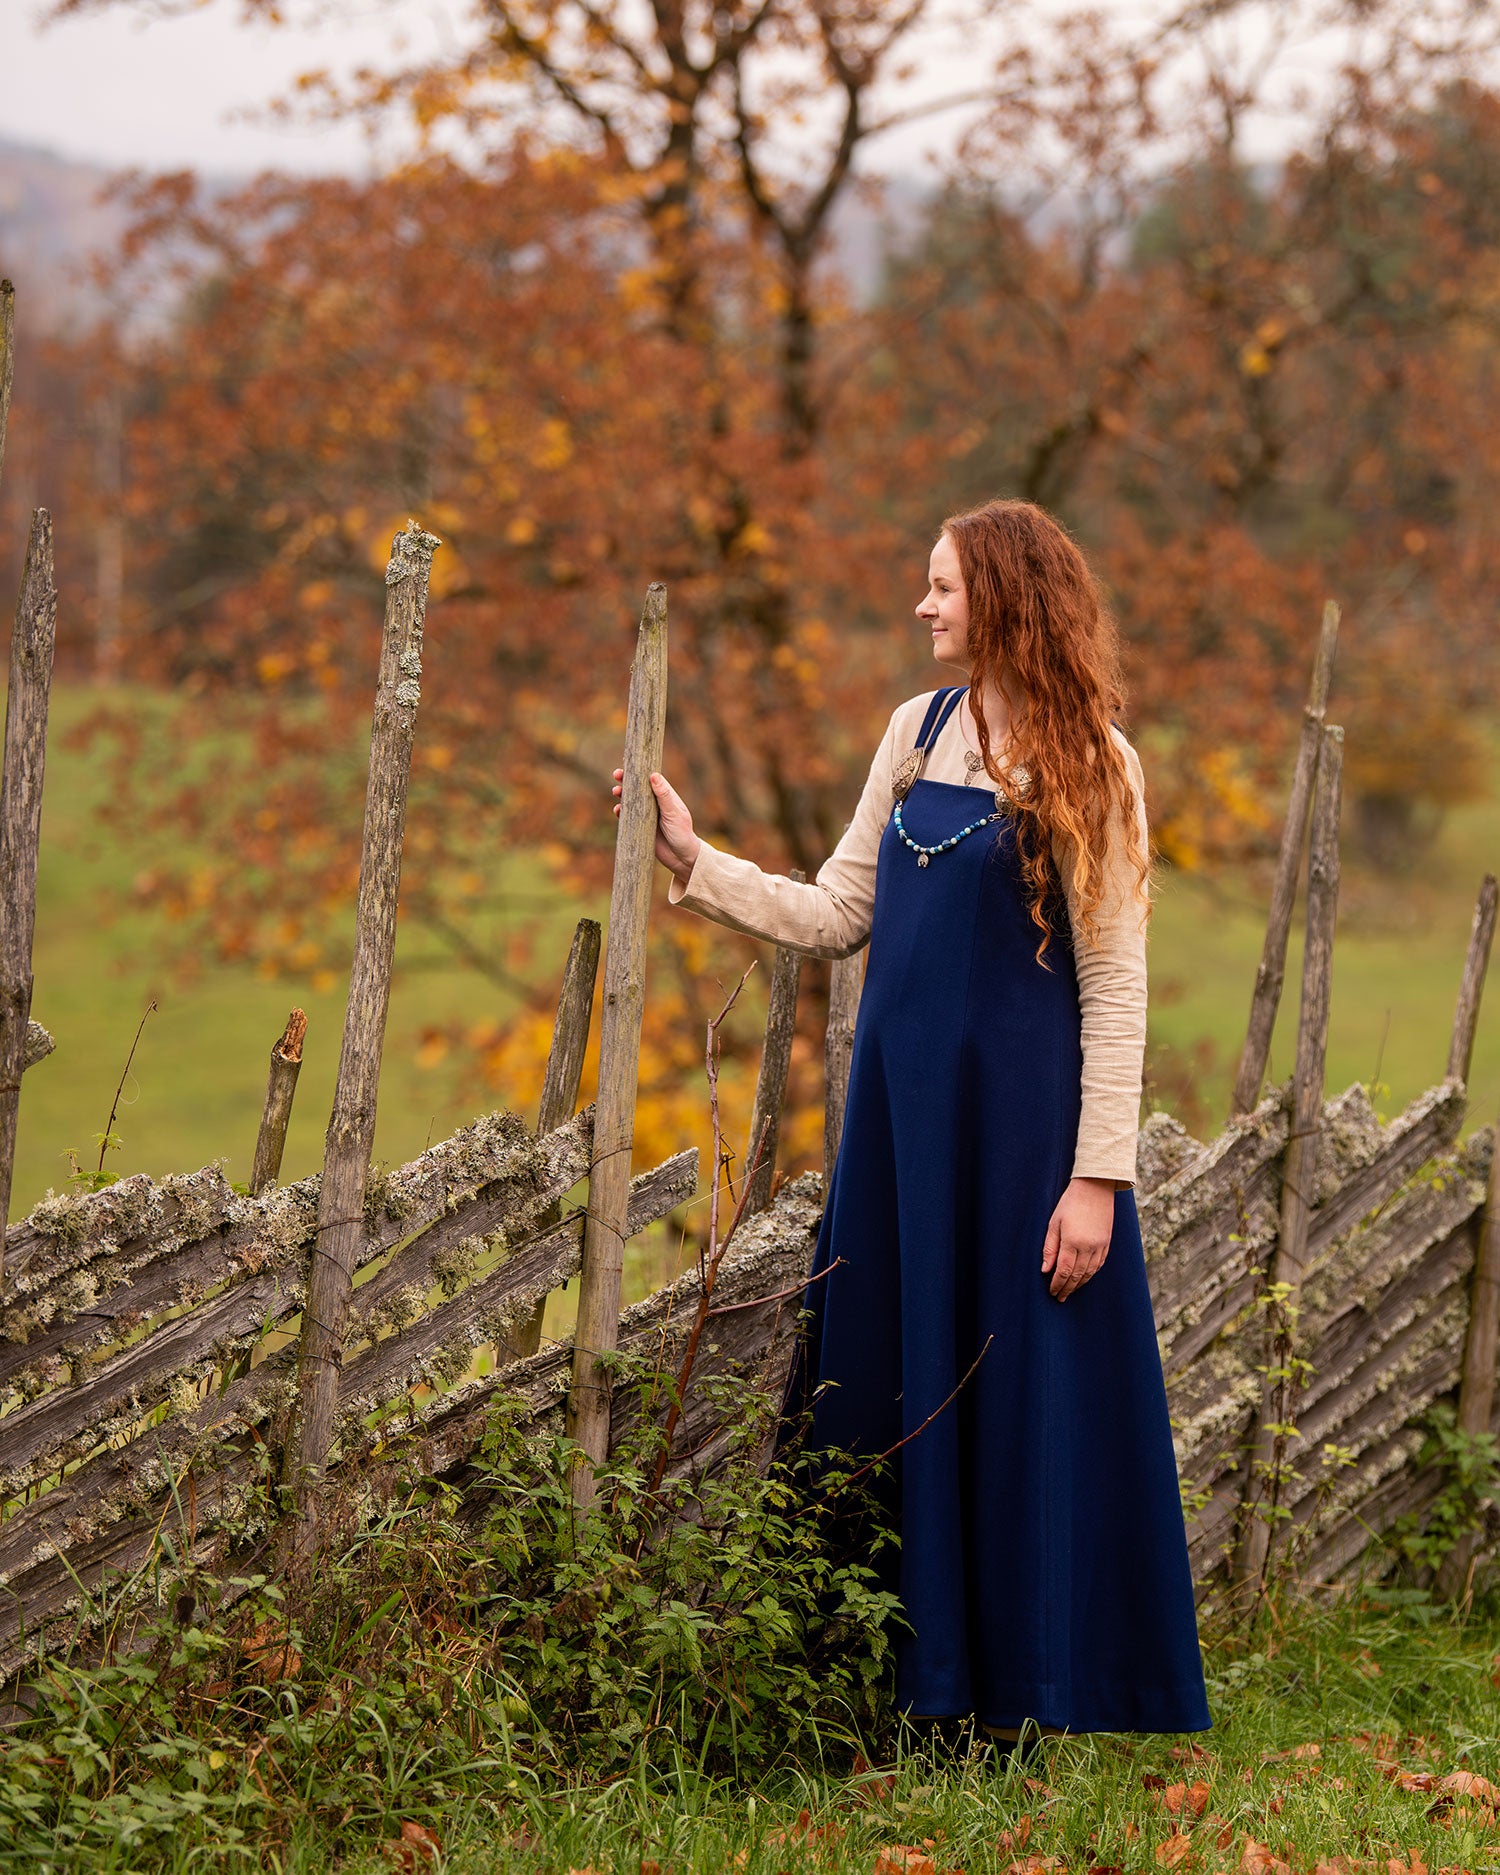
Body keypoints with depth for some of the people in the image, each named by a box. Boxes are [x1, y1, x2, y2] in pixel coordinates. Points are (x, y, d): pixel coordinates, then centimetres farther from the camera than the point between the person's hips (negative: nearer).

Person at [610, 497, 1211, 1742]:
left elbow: (1114, 984, -11)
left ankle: (1040, 1686, 12)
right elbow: (837, 914, 11)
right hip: (903, 1098, 6)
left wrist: (1098, 1175, -15)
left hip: (1022, 1113, -6)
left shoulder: (1087, 762, -8)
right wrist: (694, 863, 4)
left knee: (1031, 1400, 0)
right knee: (892, 1383, 9)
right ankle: (917, 1676, 20)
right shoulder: (920, 729, 9)